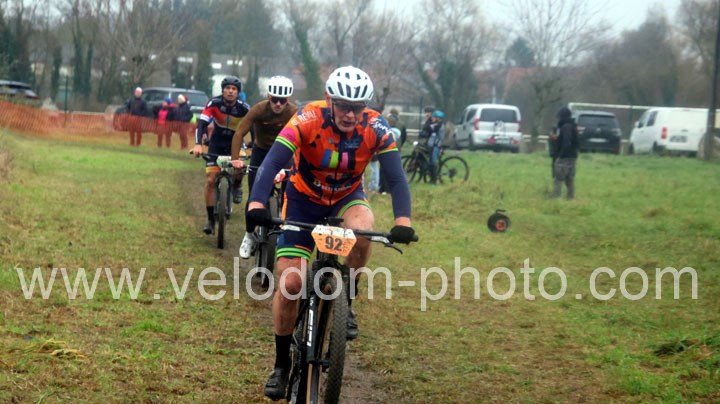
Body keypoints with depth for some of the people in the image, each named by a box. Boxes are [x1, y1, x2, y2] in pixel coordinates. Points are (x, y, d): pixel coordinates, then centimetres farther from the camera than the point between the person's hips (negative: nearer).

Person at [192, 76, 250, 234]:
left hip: (235, 143, 0)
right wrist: (198, 144, -43)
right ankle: (211, 219, 2)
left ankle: (236, 186, 6)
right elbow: (202, 123, -29)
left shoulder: (244, 108, -19)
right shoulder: (214, 103, -20)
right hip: (216, 145, 0)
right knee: (211, 180, -10)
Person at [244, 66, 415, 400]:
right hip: (304, 199, -1)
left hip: (347, 197, 1)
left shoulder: (375, 128, -23)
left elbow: (396, 178, -26)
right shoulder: (308, 120, -28)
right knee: (289, 283, -8)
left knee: (362, 231, -35)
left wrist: (403, 221, -43)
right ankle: (281, 364, 11)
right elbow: (272, 163, -37)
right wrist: (256, 205, -54)